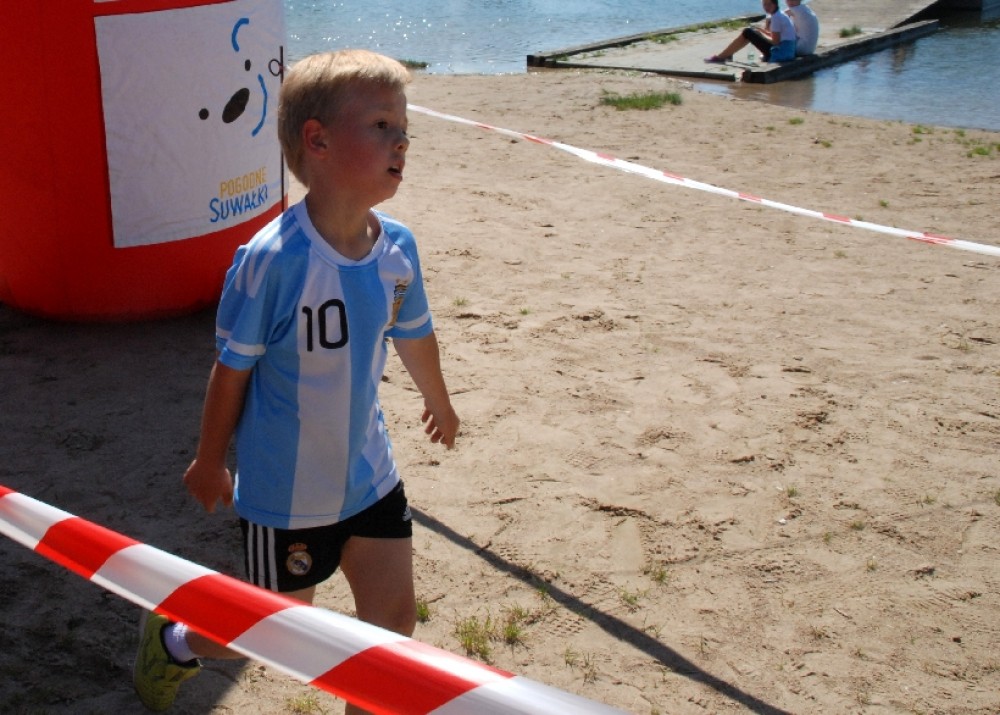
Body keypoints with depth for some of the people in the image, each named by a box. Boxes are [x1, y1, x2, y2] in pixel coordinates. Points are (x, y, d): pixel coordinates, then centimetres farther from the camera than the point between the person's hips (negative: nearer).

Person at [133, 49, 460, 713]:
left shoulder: (398, 247, -8)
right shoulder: (272, 258, -25)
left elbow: (414, 336, 11)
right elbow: (232, 367, -13)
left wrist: (438, 402, 27)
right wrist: (209, 462, 0)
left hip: (369, 475, 5)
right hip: (287, 490, -5)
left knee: (396, 619, 9)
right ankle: (175, 640, 45)